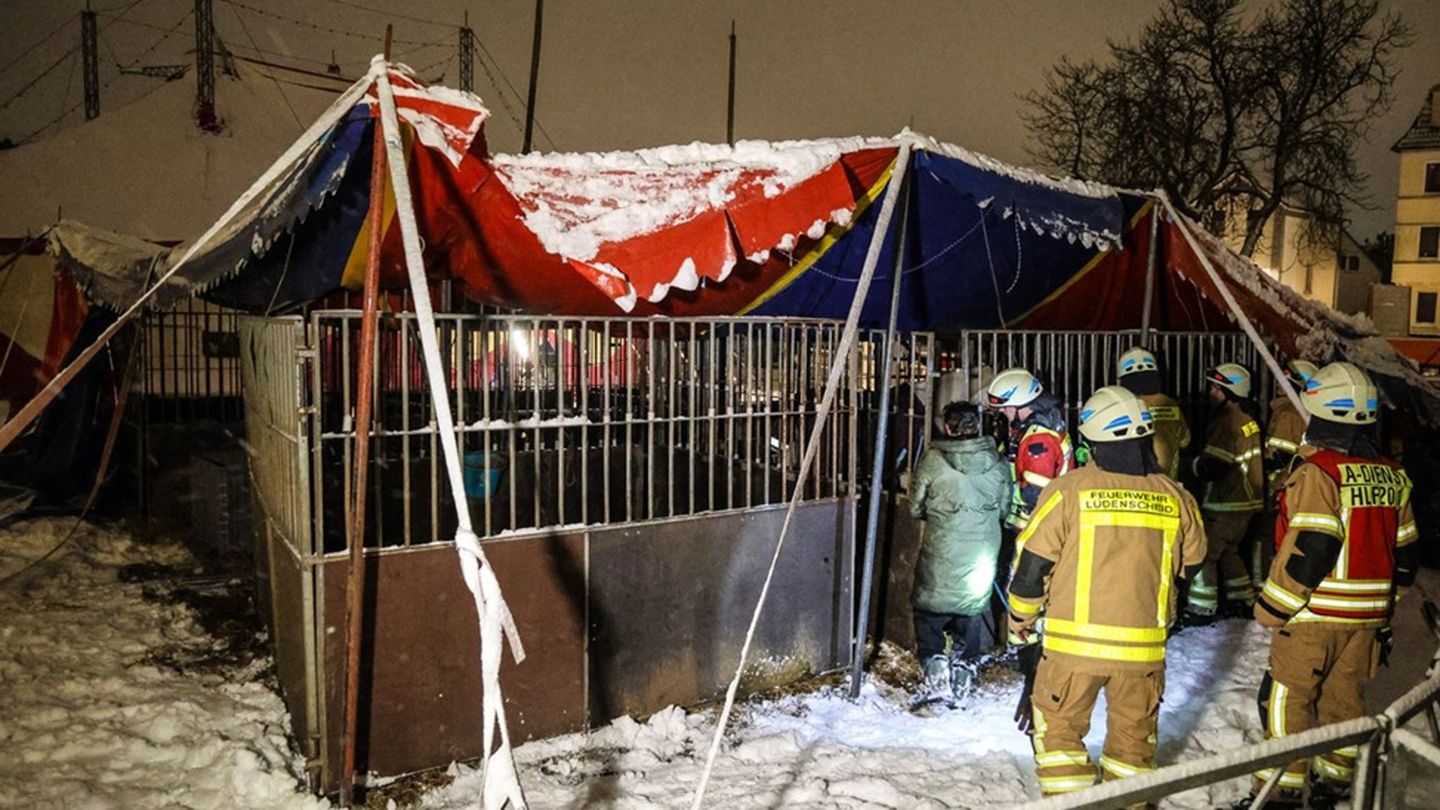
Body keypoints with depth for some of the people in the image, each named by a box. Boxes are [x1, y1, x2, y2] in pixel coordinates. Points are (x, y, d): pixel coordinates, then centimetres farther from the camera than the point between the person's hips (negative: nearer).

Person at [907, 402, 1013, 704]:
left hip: (941, 557, -3)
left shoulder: (933, 460, -12)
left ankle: (935, 671, 3)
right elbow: (1004, 508, 8)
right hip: (982, 556, 3)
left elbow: (916, 507, -3)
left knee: (928, 613, 12)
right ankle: (963, 674, 21)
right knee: (972, 614, 18)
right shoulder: (997, 463, -2)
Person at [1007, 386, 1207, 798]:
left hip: (1075, 640, -3)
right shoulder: (1175, 497, -1)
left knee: (1059, 726, 14)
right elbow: (1190, 563, 13)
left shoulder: (1069, 490, -12)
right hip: (1144, 644, 4)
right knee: (1134, 734, 21)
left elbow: (1032, 563, -8)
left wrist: (1020, 617, 8)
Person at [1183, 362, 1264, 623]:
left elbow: (1211, 467, -23)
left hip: (1226, 504, -10)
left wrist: (1193, 463, -4)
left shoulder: (1227, 421, -20)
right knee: (1227, 551, 22)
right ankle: (1243, 600, 31)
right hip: (1246, 498, 10)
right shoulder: (1249, 419, 9)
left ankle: (1201, 609, -1)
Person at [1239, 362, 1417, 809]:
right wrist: (1385, 602, 24)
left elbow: (1309, 549, -23)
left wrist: (1271, 607, -14)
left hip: (1316, 614, -7)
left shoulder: (1318, 473, -18)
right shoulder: (1392, 476, 6)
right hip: (1368, 617, 7)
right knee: (1344, 697, 18)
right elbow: (1404, 550, 13)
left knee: (1286, 698, 3)